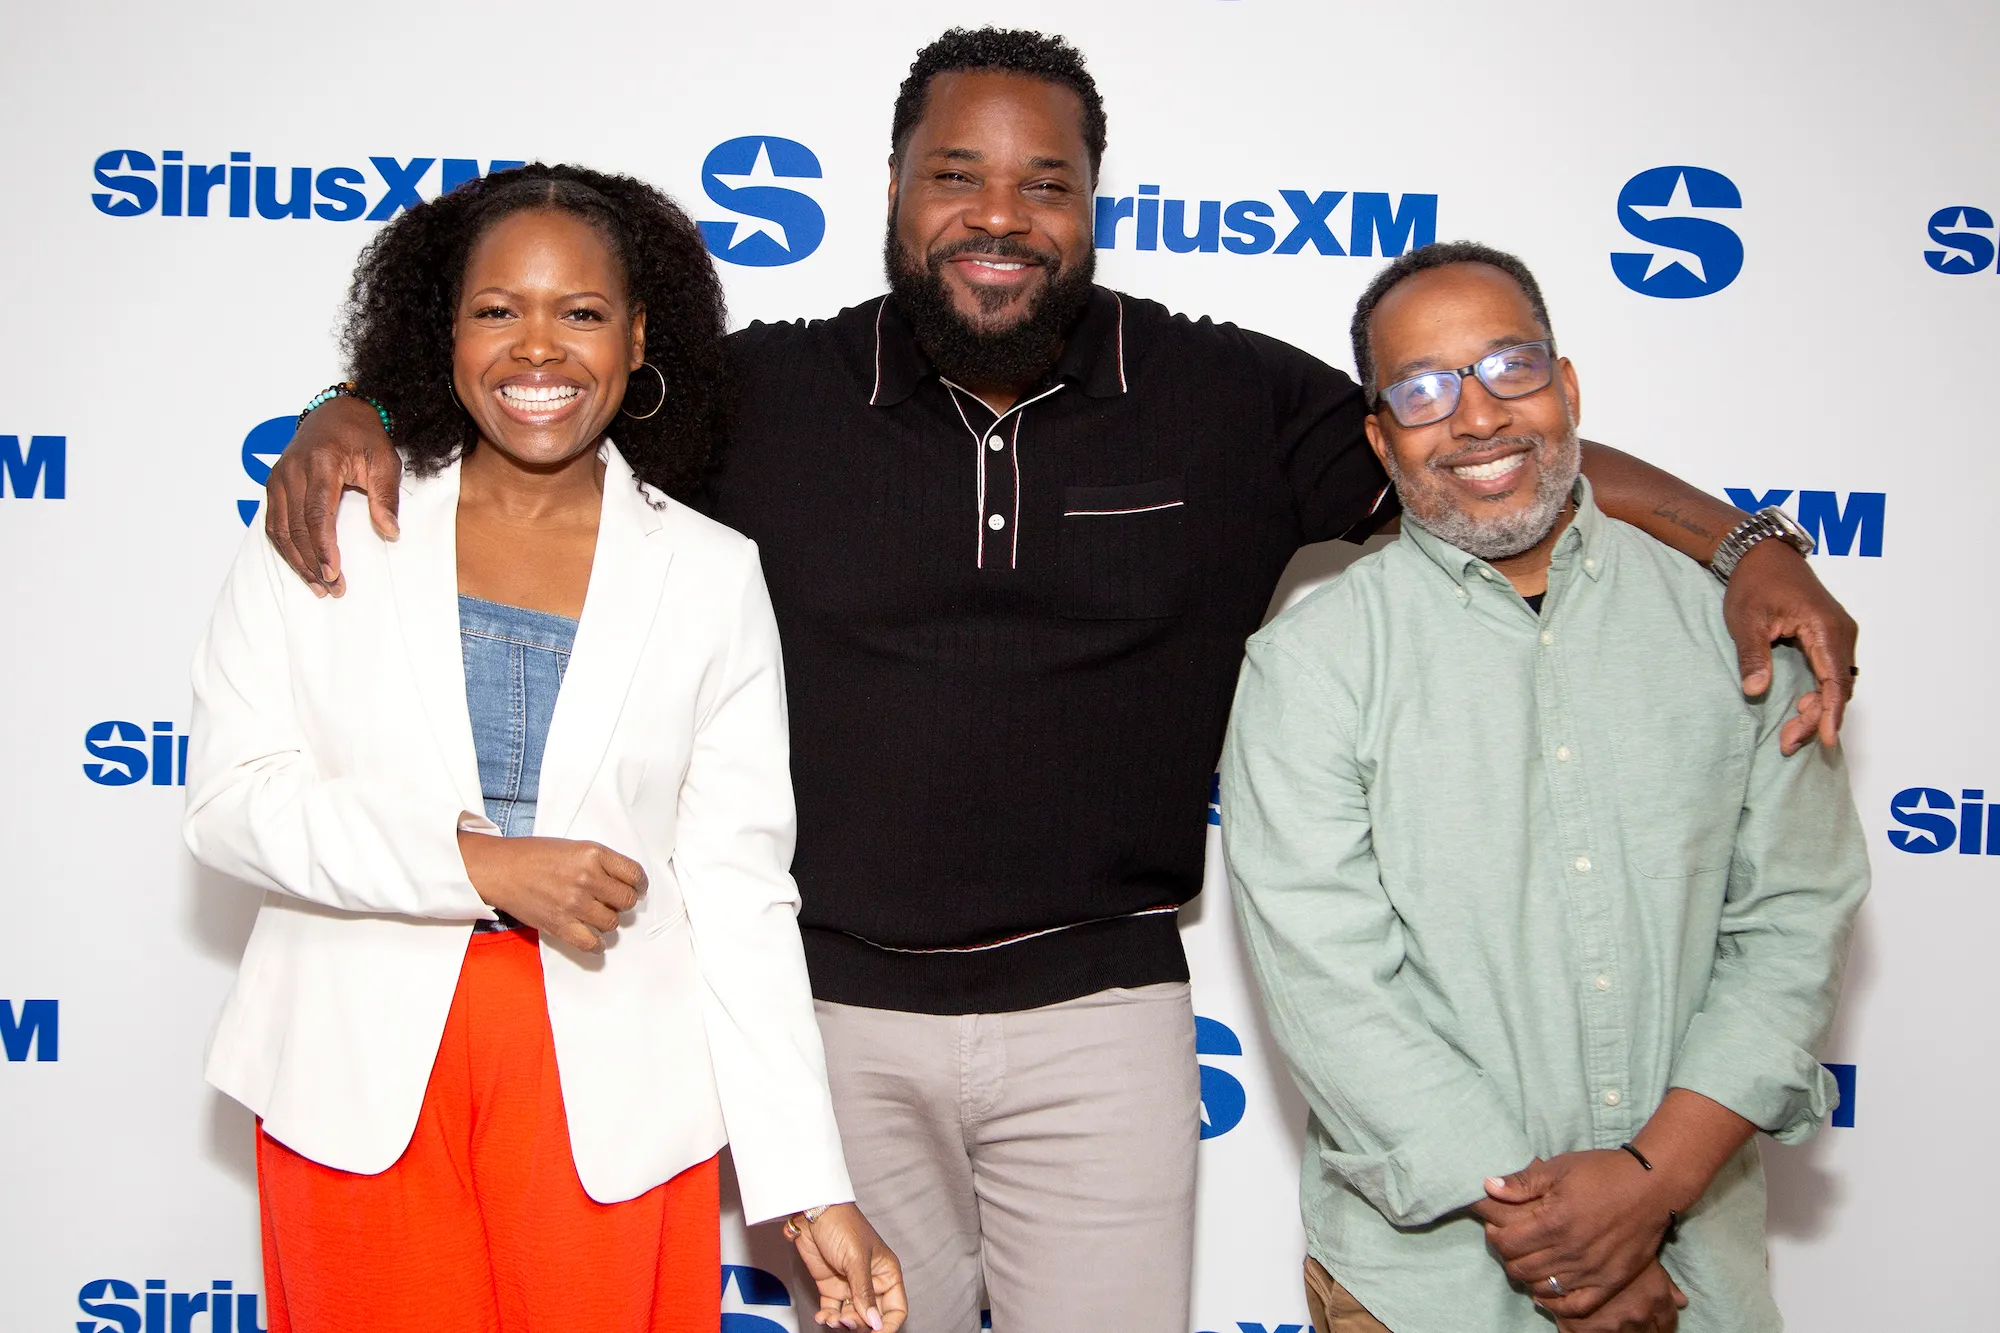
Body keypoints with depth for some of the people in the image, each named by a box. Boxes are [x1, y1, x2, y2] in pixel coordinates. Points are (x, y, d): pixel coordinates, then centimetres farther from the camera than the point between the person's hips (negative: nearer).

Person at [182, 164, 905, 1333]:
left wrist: (812, 1188, -4)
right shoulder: (326, 530, 2)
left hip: (612, 1105, 0)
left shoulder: (712, 577, 2)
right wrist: (480, 865, -17)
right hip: (359, 1093, 0)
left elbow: (740, 894, 0)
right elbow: (233, 799, -4)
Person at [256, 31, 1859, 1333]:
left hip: (1099, 1014, 0)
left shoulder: (1225, 403, -3)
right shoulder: (767, 398, -2)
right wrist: (354, 418, -14)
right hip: (833, 1011, 1)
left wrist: (1744, 543, -11)